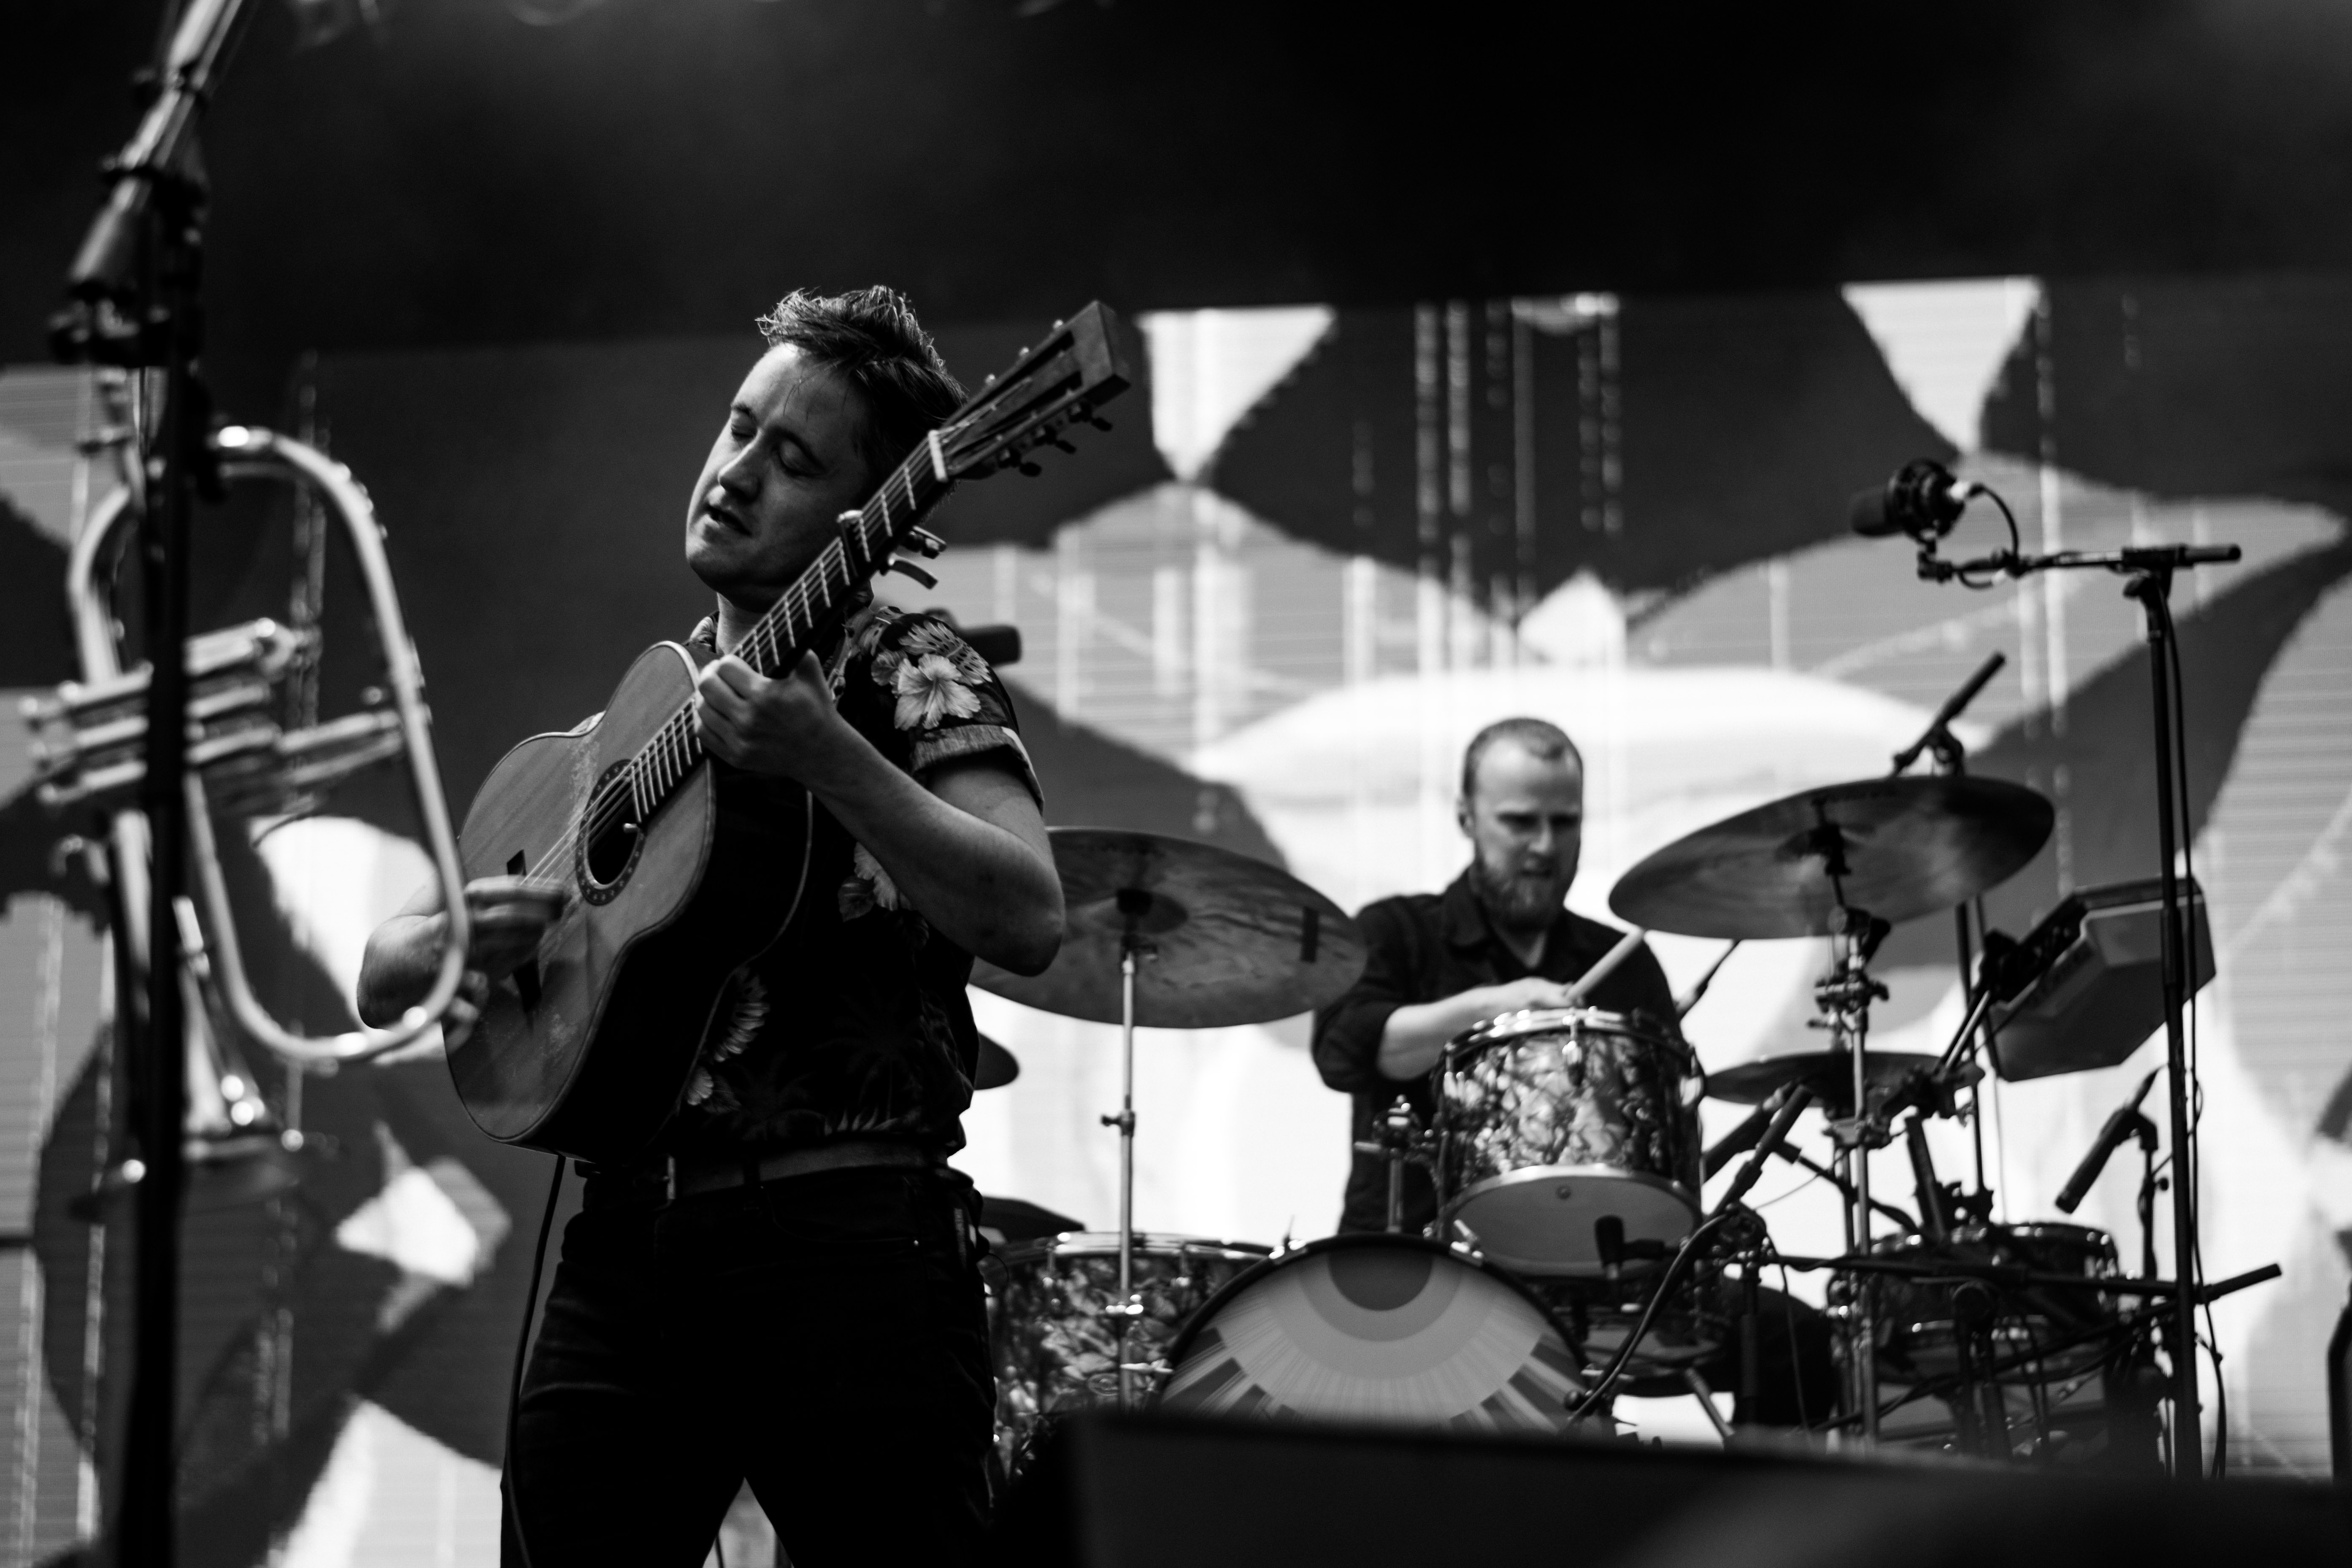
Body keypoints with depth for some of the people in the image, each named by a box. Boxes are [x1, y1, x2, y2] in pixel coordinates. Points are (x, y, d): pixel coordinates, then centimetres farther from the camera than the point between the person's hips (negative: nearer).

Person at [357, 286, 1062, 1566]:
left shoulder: (903, 667, 3)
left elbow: (1029, 923, -15)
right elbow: (381, 976, 21)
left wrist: (826, 759, -24)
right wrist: (447, 941, -3)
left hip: (845, 1233, -5)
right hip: (624, 1235, 5)